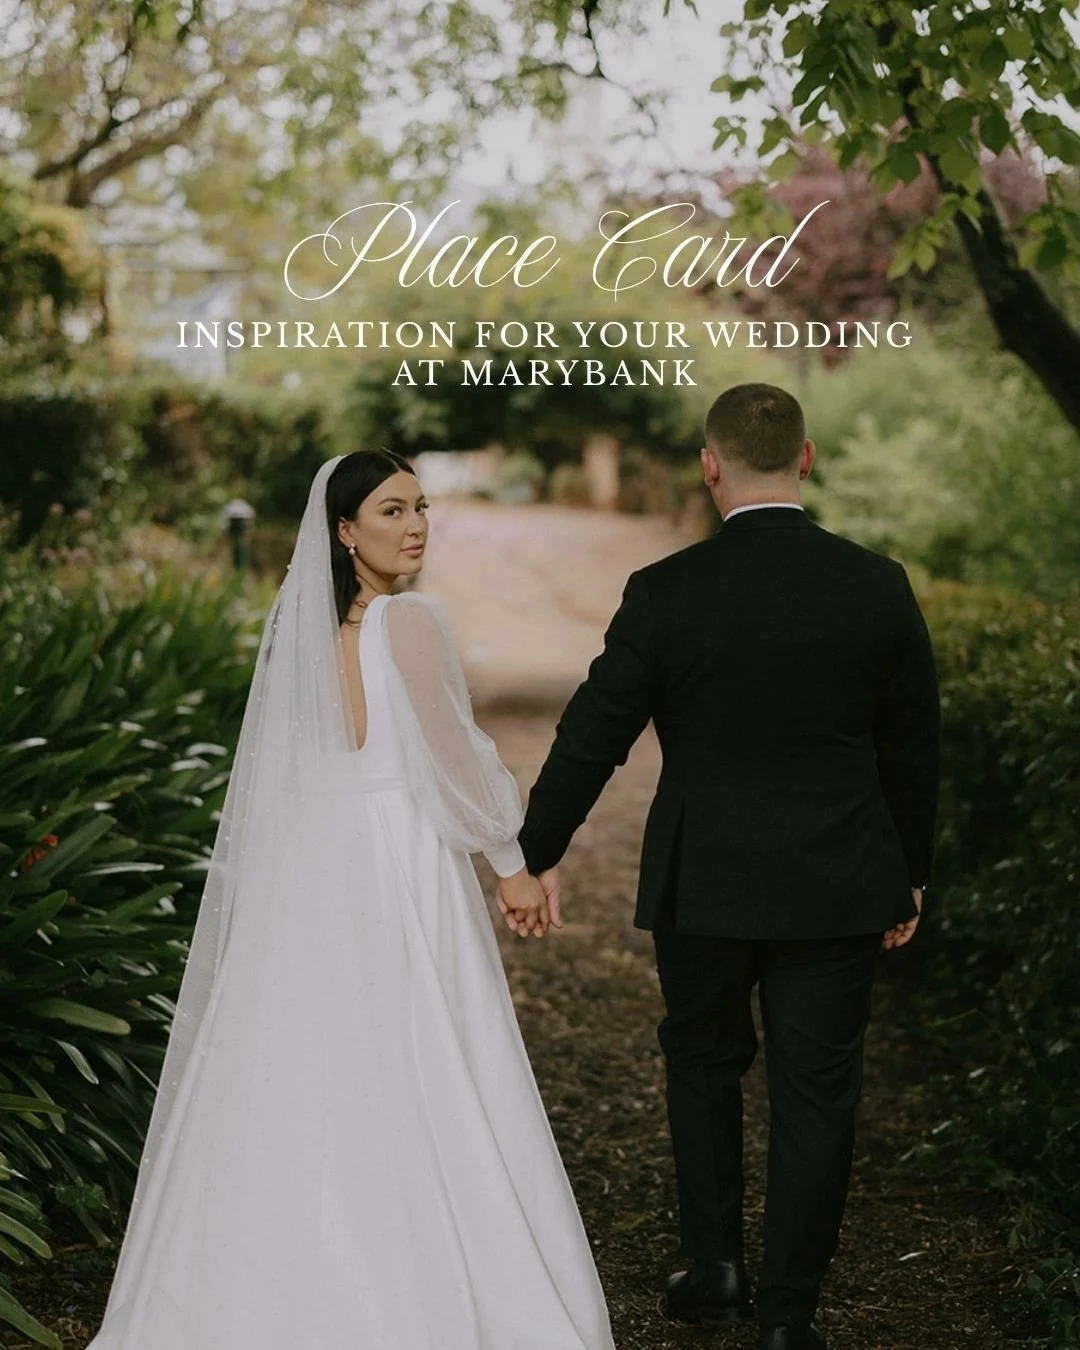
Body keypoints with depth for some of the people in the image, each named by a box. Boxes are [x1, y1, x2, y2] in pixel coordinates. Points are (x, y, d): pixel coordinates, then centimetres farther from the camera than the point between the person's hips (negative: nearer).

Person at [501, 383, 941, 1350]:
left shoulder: (665, 593, -11)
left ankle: (714, 1267, 27)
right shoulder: (878, 586, -6)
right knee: (815, 1088, 9)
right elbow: (914, 750, 3)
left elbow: (591, 736, -6)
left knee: (704, 1062, 21)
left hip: (703, 884, 0)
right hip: (837, 888, 1)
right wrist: (909, 874, 15)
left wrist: (537, 855, 5)